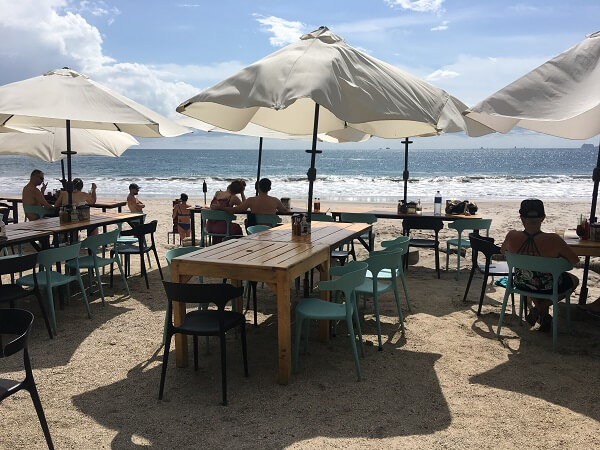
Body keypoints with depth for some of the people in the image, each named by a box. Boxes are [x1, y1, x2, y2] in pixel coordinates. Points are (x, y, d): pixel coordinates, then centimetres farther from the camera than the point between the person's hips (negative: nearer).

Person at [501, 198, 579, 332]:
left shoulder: (512, 236, -23)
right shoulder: (553, 240, -31)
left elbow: (503, 251, 1)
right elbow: (575, 260, -15)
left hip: (521, 285, 4)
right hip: (548, 288, -3)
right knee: (574, 280, 29)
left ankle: (536, 308, 23)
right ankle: (541, 308, 11)